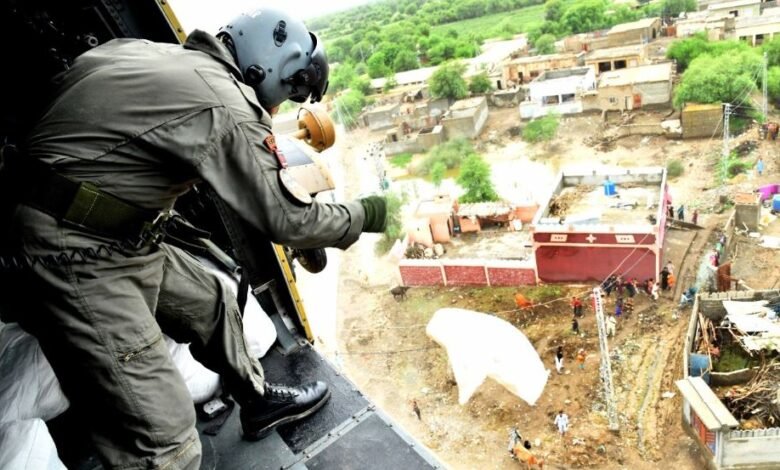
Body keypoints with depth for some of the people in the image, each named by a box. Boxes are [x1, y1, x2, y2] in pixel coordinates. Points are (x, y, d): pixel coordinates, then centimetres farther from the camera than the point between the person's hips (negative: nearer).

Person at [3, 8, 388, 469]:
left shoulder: (155, 54, 6)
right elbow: (291, 221, -15)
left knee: (212, 302, 23)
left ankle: (258, 401, 44)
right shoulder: (228, 110, -19)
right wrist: (367, 214, 2)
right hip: (81, 256, -10)